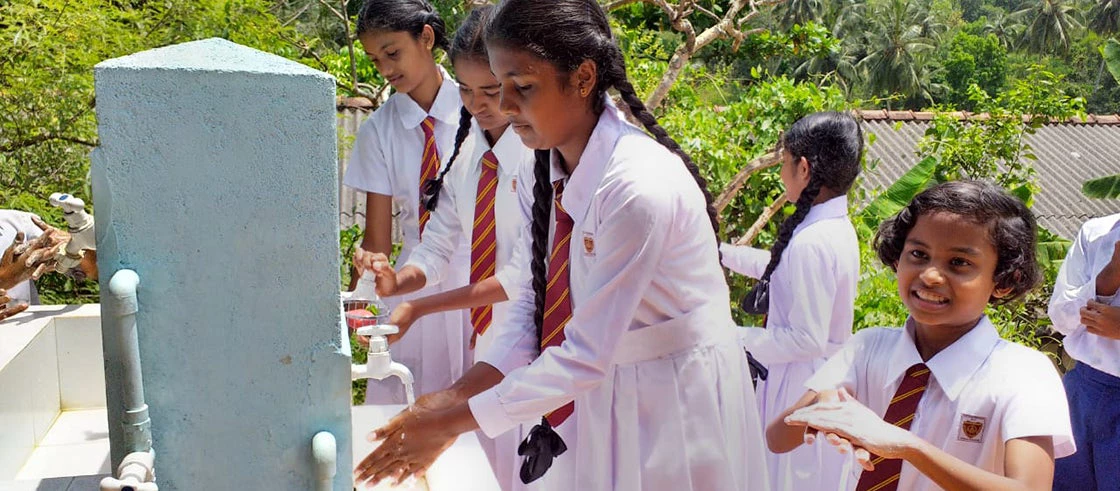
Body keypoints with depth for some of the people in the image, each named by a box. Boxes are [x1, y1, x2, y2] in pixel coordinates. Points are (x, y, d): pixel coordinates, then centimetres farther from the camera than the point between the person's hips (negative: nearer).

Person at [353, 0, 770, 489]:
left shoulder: (641, 188, -29)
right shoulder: (551, 168, -5)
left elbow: (588, 354, -26)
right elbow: (535, 301, 1)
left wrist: (454, 421, -22)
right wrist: (457, 394, -10)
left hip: (676, 403, -6)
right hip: (599, 393, 6)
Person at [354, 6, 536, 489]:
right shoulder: (464, 150, 3)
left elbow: (528, 274, -19)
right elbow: (437, 247, 5)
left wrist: (421, 307, -21)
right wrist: (397, 281, -17)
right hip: (483, 338, 6)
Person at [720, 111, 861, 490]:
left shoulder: (811, 243, -28)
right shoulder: (838, 227, 2)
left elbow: (807, 339, -26)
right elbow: (780, 268, 20)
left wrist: (739, 339, -16)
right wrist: (724, 253, 25)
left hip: (800, 382, -9)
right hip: (827, 372, 9)